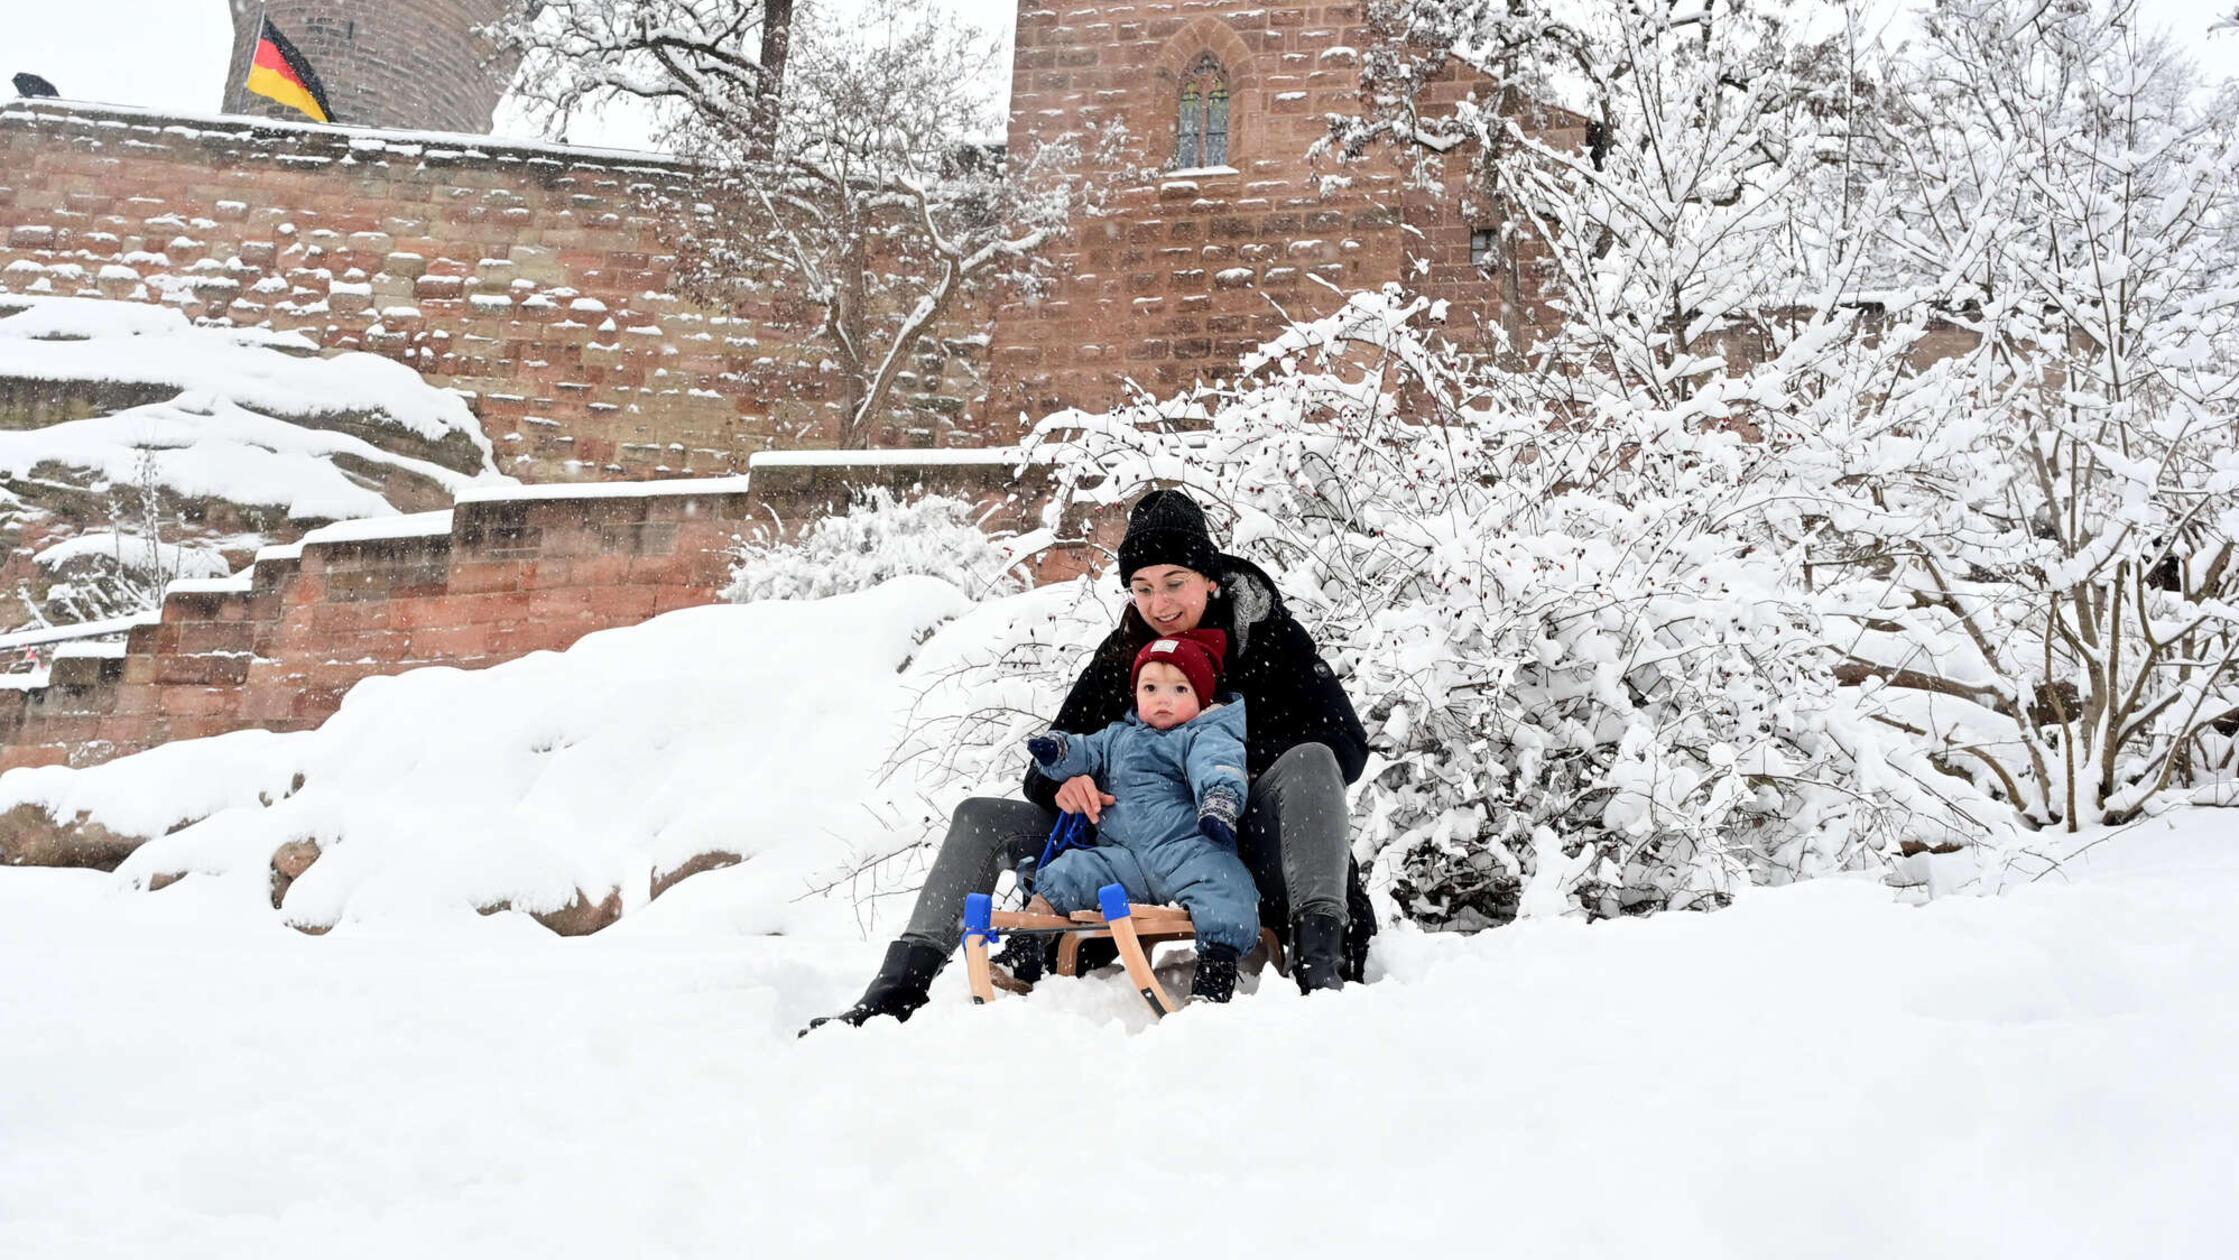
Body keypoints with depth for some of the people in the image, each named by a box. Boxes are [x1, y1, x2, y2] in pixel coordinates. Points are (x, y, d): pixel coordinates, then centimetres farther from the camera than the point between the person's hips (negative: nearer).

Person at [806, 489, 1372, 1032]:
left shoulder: (1270, 636, -4)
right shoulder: (1122, 653, 6)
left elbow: (1349, 748, -11)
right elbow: (1044, 769, 6)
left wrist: (1244, 760, -27)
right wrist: (1064, 781, -20)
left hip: (1244, 847, -4)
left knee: (1309, 760, -32)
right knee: (980, 818, -6)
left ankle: (1319, 970, -45)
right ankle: (896, 991, -15)